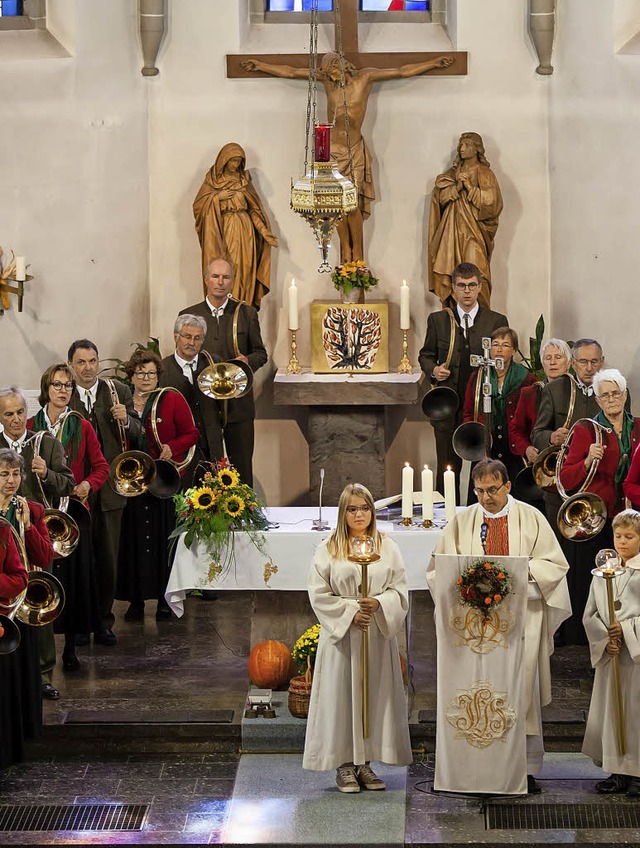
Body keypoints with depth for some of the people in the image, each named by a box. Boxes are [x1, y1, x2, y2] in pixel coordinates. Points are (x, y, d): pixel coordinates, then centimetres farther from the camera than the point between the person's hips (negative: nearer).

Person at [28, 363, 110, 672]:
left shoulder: (82, 427, 4)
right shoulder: (31, 426, 3)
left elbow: (101, 466, 6)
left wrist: (88, 485, -11)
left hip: (74, 509, 1)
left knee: (74, 575, 2)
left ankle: (70, 647, 14)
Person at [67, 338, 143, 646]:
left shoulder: (118, 392, 4)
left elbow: (136, 433, -1)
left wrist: (125, 419, -22)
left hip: (109, 488, 1)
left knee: (108, 559, 8)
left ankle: (104, 621, 18)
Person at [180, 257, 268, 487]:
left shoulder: (246, 314, 6)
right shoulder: (188, 315, 5)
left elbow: (260, 353, 10)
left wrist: (248, 361, -12)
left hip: (239, 405, 0)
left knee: (242, 467, 4)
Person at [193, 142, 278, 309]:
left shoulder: (244, 178, 12)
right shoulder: (212, 179, 6)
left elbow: (254, 207, 8)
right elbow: (199, 204, -3)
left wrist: (264, 231, -2)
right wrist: (218, 196, -11)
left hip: (244, 229, 2)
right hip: (223, 230, -2)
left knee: (244, 268, -3)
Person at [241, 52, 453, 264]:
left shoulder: (365, 77, 0)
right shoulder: (326, 79, 3)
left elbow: (402, 71, 5)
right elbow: (290, 72, 11)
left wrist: (436, 62, 7)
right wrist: (260, 65, 15)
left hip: (355, 151, -2)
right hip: (333, 151, 2)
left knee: (353, 204, -9)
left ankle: (357, 256, 1)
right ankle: (345, 252, 10)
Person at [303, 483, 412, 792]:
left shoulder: (388, 548, 9)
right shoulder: (328, 549, 2)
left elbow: (401, 591, 4)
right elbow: (319, 594, -3)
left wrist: (378, 603, -14)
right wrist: (350, 612, -13)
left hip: (378, 635, 2)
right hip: (341, 634, -2)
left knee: (375, 695, 2)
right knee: (342, 694, -3)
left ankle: (365, 762, 9)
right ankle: (345, 764, 3)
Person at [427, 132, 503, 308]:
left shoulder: (484, 174, 4)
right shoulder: (453, 172, 17)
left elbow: (492, 202, -6)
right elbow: (439, 196, 6)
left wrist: (470, 187, -10)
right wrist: (458, 187, -9)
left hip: (473, 232, -4)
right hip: (452, 232, 4)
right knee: (450, 276, -4)